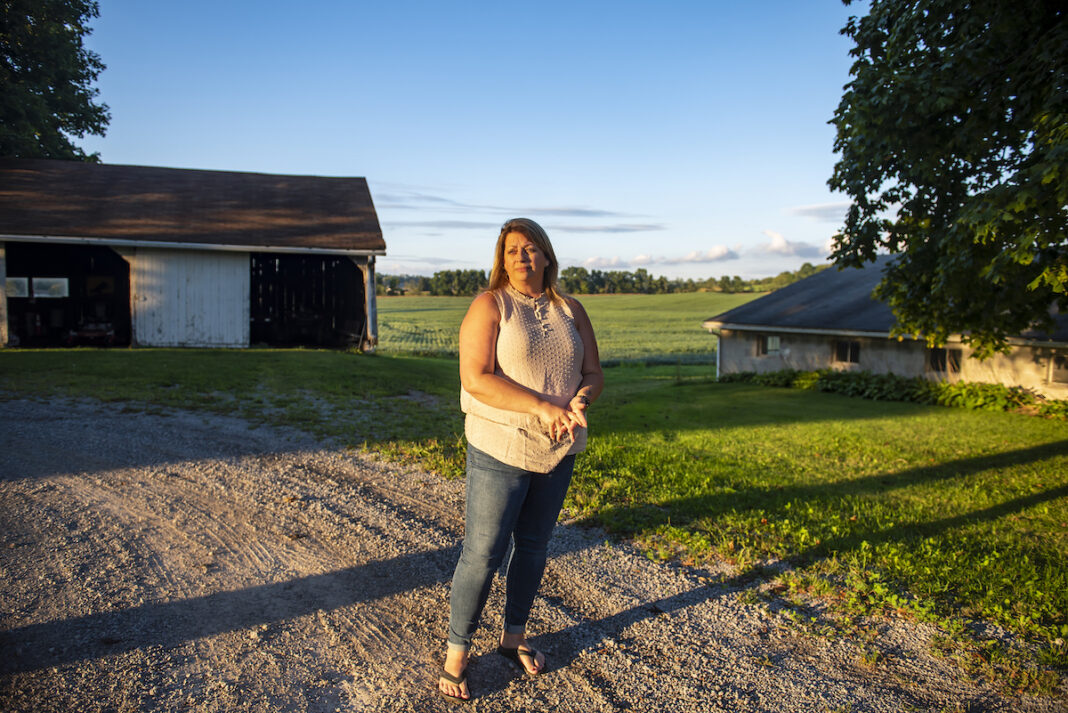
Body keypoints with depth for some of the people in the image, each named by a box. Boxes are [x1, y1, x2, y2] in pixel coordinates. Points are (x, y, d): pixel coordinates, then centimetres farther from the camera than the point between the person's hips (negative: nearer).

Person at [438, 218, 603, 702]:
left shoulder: (570, 311, 6)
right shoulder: (489, 307, -10)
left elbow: (593, 374, 5)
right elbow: (476, 378, -20)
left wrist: (579, 403, -19)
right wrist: (542, 408, -26)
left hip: (558, 452, 5)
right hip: (501, 450, -5)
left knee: (533, 547, 17)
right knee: (482, 553, -1)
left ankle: (513, 636, 37)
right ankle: (456, 655, 17)